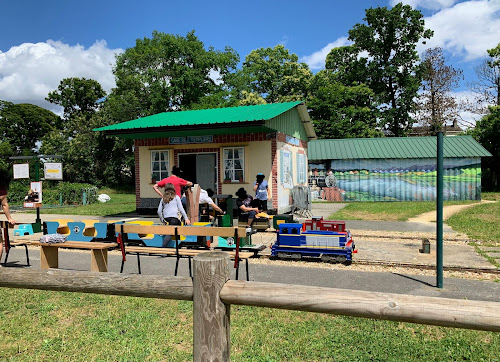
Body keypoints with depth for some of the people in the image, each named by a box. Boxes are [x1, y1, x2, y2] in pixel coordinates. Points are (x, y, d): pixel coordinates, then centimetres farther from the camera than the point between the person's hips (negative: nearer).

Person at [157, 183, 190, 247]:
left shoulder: (163, 198, 18)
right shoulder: (176, 197, 8)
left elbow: (159, 211, 15)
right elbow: (181, 209, 3)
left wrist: (162, 220, 26)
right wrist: (186, 218, 6)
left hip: (166, 218, 5)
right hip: (173, 217, -5)